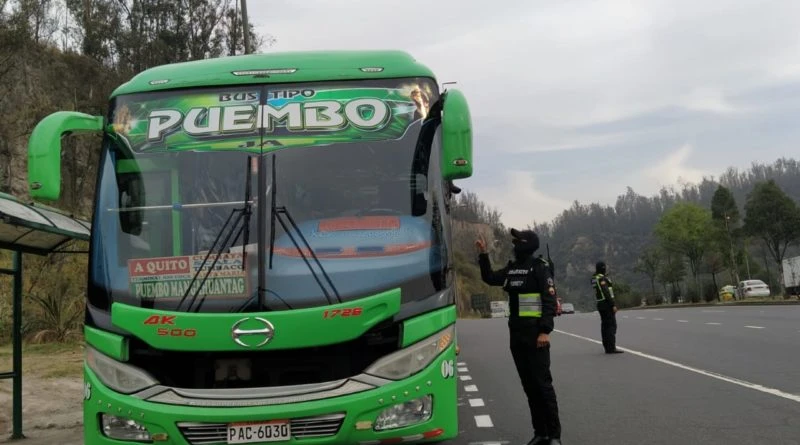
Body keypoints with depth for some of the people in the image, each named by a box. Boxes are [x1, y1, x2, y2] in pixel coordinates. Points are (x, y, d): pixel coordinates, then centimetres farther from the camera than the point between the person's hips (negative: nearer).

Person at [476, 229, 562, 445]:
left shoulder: (539, 267, -9)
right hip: (516, 334, 7)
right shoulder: (512, 268, 11)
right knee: (529, 384, 8)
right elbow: (489, 278, 25)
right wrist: (483, 254, 13)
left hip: (535, 334, -7)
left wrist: (545, 331, -21)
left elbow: (550, 301, -14)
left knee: (542, 383, -6)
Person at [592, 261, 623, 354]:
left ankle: (607, 347, 12)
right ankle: (611, 348, -13)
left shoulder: (594, 279, 12)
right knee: (611, 325, -9)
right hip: (607, 304, -9)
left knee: (605, 325, 10)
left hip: (600, 304, 9)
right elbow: (606, 293, -20)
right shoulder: (602, 279, -15)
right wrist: (613, 305, -19)